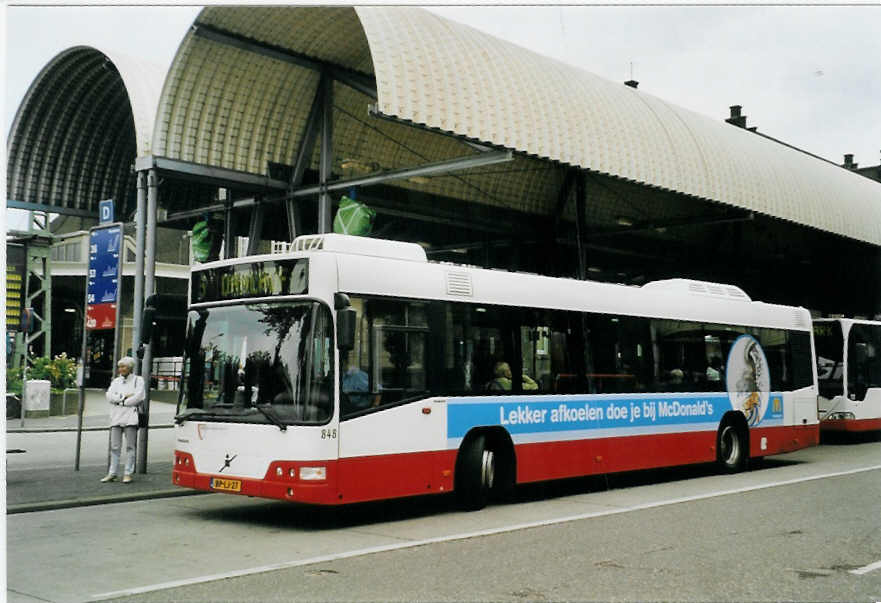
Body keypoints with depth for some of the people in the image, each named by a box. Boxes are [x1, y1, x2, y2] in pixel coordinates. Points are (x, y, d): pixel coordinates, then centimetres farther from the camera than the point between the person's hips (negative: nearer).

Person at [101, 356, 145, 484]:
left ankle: (128, 473, 2)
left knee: (130, 447, -2)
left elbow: (138, 397, -8)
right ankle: (112, 473, 8)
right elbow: (109, 396, 4)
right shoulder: (116, 381, 18)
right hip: (116, 417, 4)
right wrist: (124, 396, -9)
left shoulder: (138, 380, 6)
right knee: (114, 447, 3)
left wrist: (120, 401, -5)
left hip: (130, 417, -4)